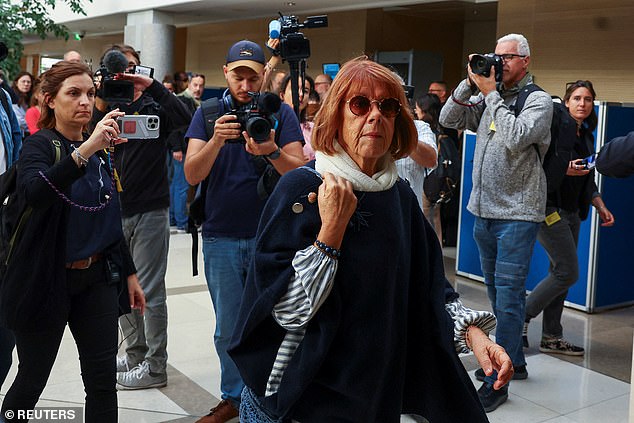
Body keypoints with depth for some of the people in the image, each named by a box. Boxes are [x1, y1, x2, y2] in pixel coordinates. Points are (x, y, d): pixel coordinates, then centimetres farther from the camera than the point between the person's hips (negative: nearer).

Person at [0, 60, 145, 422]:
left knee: (103, 379, 5)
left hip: (97, 278, 5)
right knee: (32, 380, 7)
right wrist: (83, 151, -41)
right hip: (48, 280, -5)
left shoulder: (100, 152, 10)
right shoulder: (41, 145, -8)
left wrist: (129, 273, 16)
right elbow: (33, 192, -32)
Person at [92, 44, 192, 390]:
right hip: (115, 210, 5)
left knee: (150, 291, 0)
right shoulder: (105, 108, 9)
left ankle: (155, 365, 10)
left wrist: (151, 85, -25)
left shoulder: (154, 105, -2)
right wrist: (100, 107, -18)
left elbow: (184, 119, -22)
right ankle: (136, 351, 29)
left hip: (150, 209, -5)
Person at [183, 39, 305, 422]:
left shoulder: (281, 113, -2)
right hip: (221, 237, 1)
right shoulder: (208, 113, 2)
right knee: (229, 329, 10)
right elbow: (192, 175, -8)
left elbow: (299, 171, -9)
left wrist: (271, 151, -29)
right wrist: (216, 140, -26)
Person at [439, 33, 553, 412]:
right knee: (499, 293, 17)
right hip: (483, 210, 7)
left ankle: (497, 381, 1)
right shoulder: (488, 98, 11)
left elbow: (515, 137, -23)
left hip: (517, 215, -7)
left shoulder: (539, 101, -6)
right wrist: (470, 83, -5)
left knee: (508, 299, -5)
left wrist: (491, 92, -16)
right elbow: (449, 120, 5)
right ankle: (514, 360, 33)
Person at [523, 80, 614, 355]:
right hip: (549, 206, -8)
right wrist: (564, 169, -27)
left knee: (560, 273, 8)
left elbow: (588, 178, 21)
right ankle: (521, 316, 2)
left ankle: (551, 337, 15)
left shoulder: (586, 136, 15)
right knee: (568, 272, -11)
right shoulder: (556, 126, -9)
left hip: (571, 212, 8)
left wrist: (600, 206, 13)